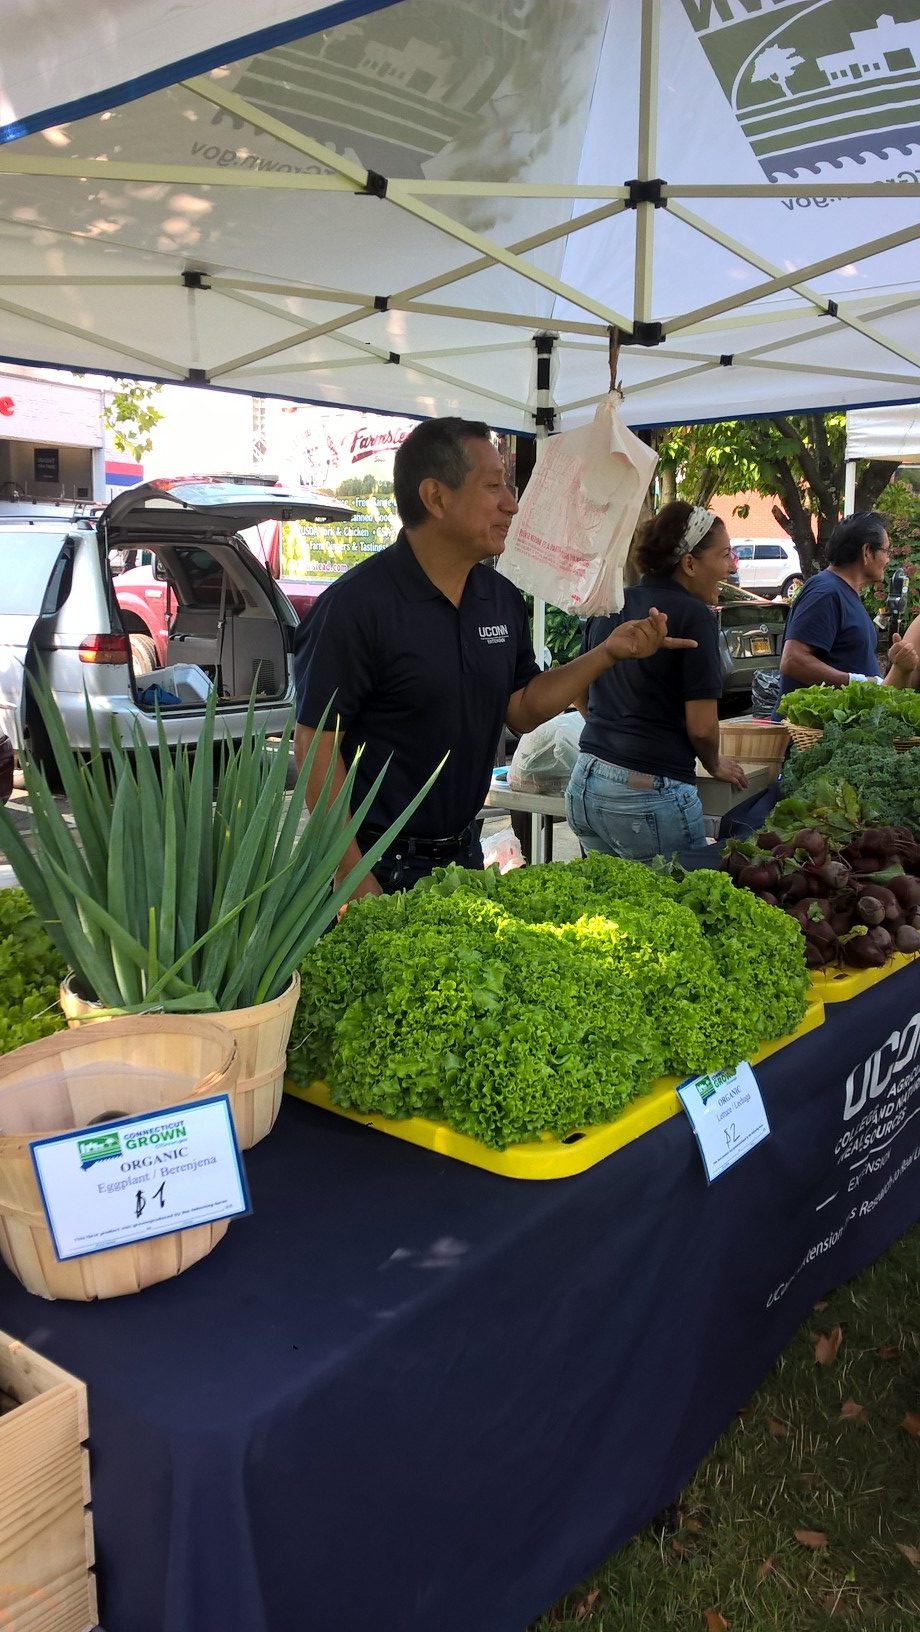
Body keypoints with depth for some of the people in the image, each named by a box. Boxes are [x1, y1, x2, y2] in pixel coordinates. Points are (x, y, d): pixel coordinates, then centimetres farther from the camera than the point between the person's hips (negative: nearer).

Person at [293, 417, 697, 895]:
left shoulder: (503, 598, 4)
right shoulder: (355, 604, -17)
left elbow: (521, 709, 12)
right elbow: (316, 743, -18)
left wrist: (607, 653, -1)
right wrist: (353, 878, -21)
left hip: (464, 851, 7)